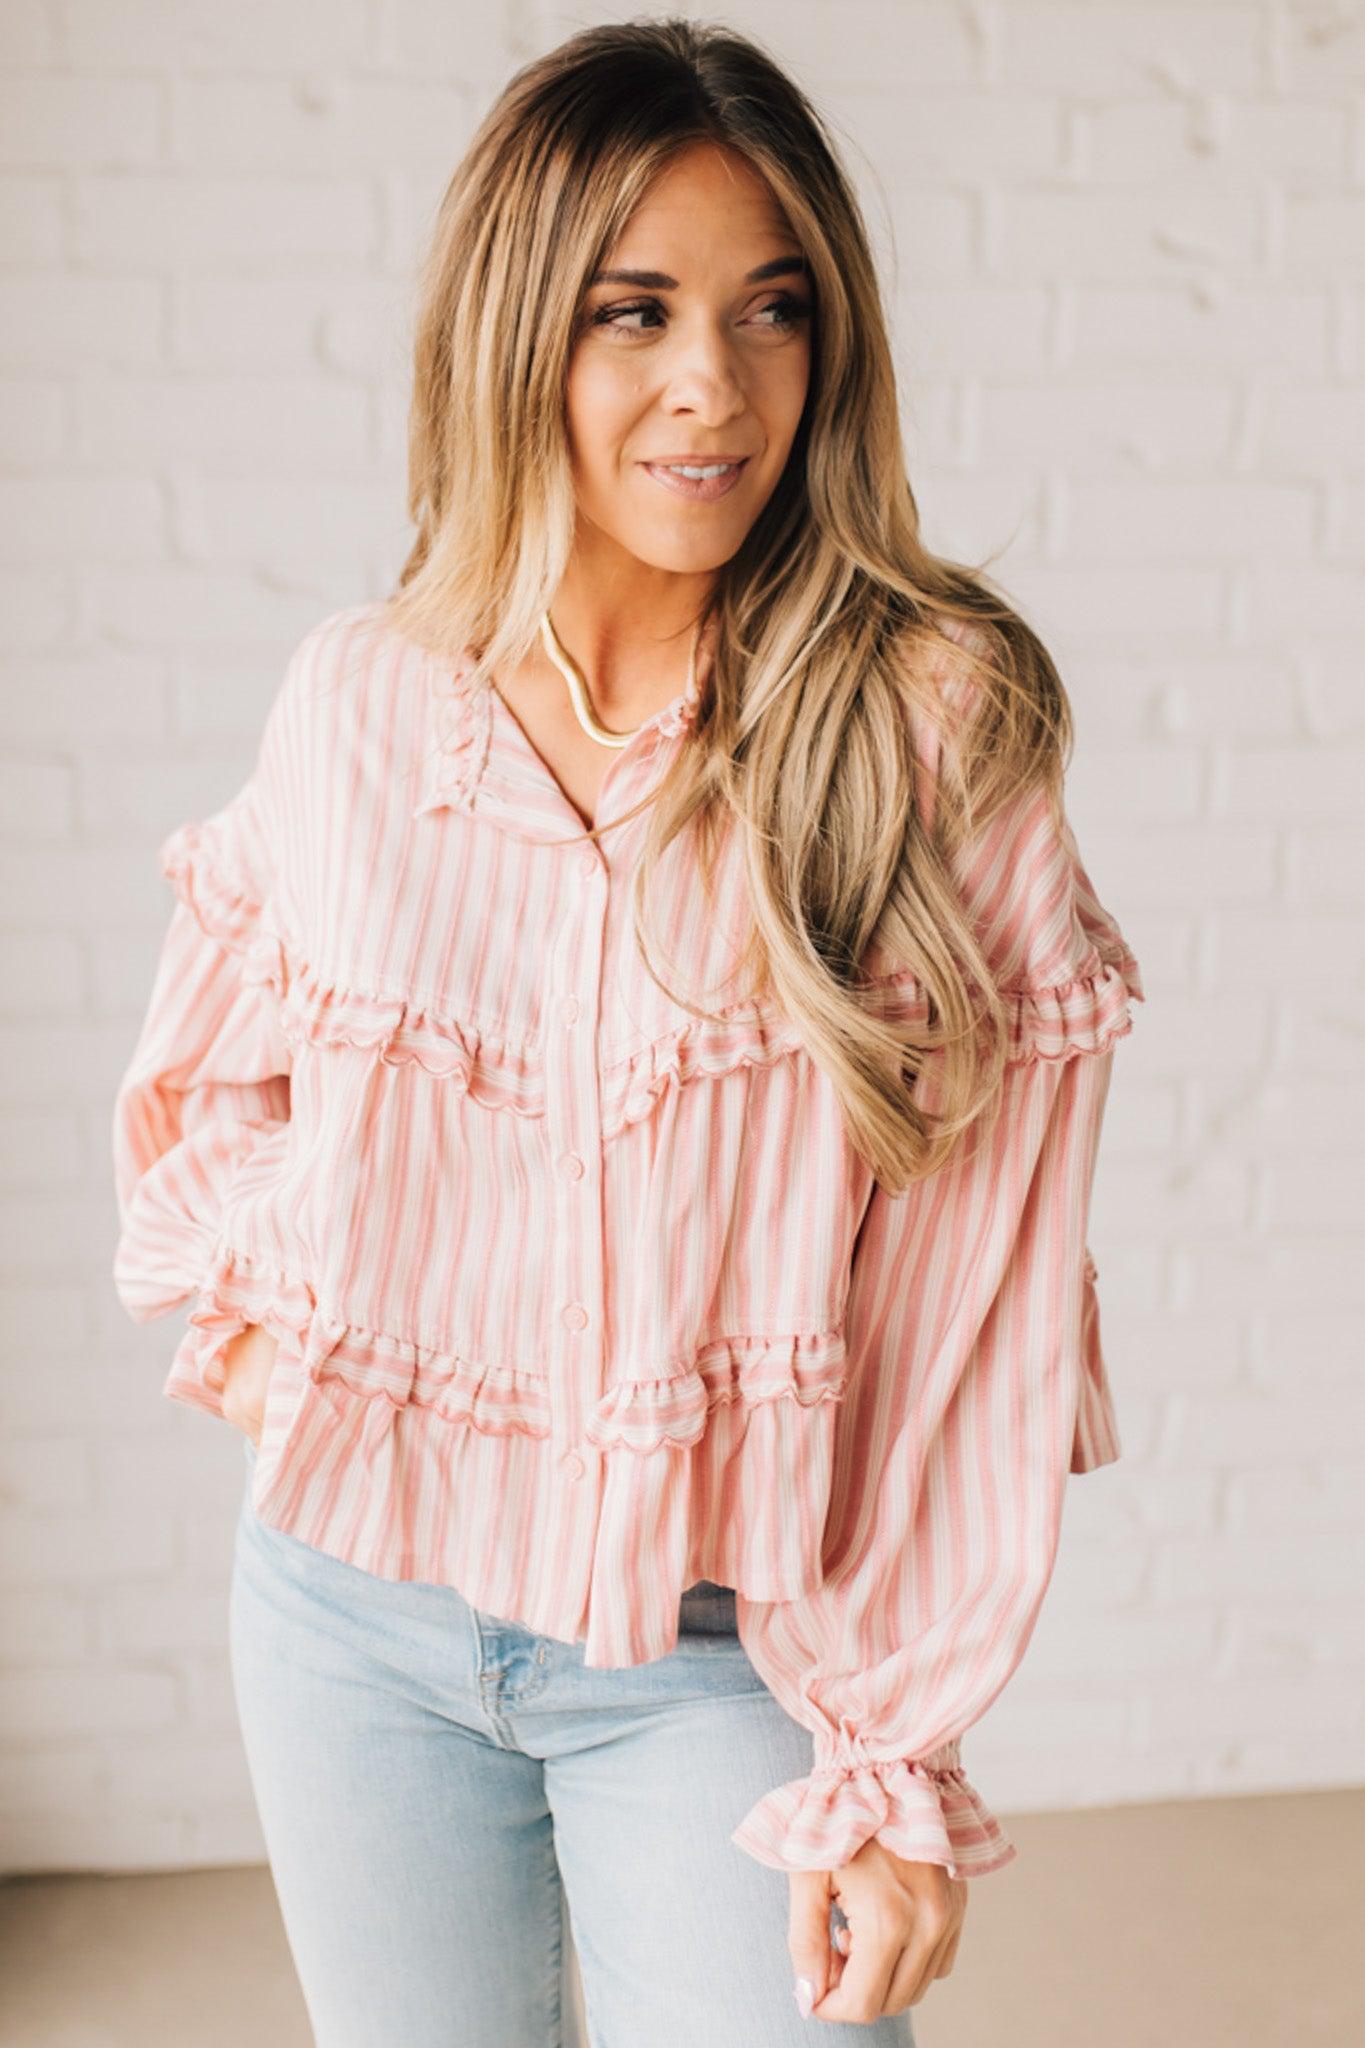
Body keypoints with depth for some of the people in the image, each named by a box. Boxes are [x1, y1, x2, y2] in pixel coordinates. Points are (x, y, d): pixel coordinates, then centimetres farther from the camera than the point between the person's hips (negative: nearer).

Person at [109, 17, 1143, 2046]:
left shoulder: (929, 716, -13)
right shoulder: (355, 701, -4)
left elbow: (977, 1293, -12)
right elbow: (208, 1071, 14)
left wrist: (897, 1764, -12)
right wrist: (263, 1287, -4)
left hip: (722, 1646, -3)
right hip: (352, 1606, 3)